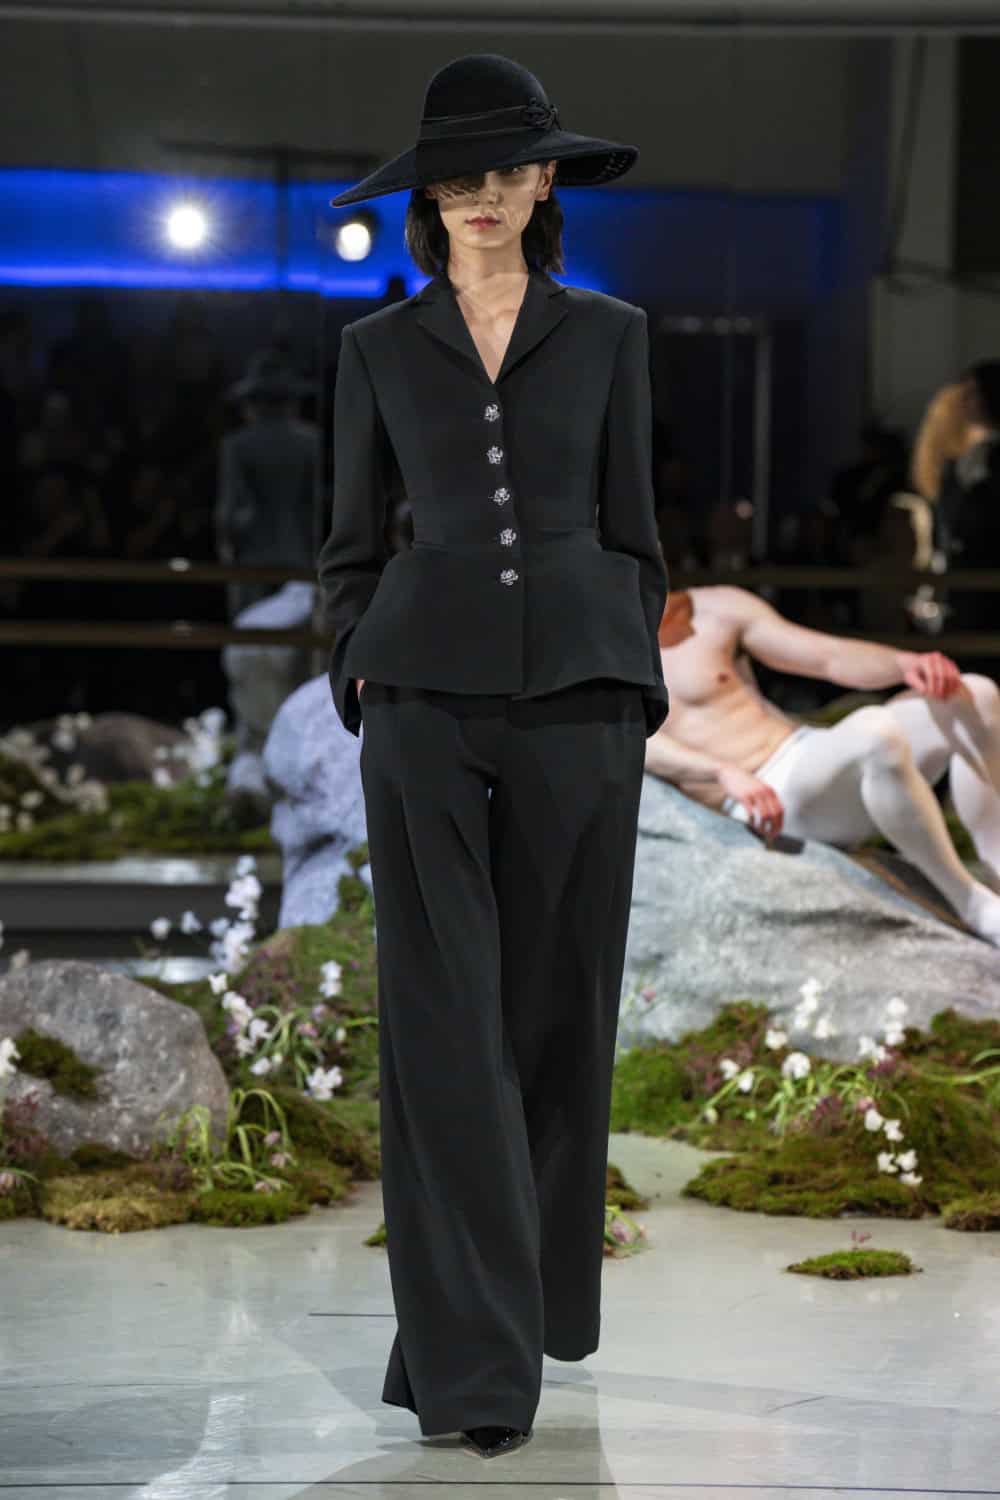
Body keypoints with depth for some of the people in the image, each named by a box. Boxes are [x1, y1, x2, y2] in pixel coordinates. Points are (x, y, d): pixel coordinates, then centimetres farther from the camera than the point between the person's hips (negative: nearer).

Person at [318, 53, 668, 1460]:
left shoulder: (609, 334, 8)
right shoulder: (381, 348, 8)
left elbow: (631, 528, 9)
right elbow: (353, 542, 13)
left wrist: (634, 687, 4)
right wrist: (361, 669, 1)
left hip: (577, 695, 1)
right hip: (430, 696, -1)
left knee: (557, 1004, 7)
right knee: (447, 1019, -7)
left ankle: (537, 1287, 27)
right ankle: (472, 1357, -7)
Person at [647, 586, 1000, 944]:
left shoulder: (718, 609, 15)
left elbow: (835, 659, 11)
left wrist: (906, 663, -11)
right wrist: (726, 772, -35)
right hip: (771, 807, -6)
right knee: (877, 732, -34)